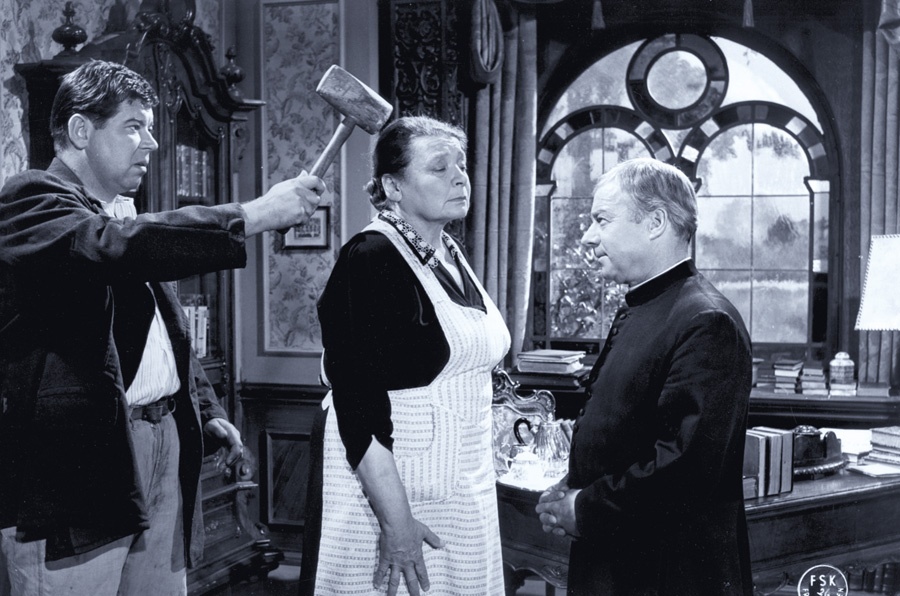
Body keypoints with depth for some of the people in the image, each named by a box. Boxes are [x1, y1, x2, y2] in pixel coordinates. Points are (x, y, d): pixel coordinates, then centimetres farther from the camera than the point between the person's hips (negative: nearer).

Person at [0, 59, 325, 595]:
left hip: (162, 444, 8)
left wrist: (207, 409, 15)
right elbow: (116, 246, -28)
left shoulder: (128, 214, 19)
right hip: (75, 458, -8)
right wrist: (254, 216, -28)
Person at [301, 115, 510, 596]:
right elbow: (359, 407, -21)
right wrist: (395, 520, -23)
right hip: (388, 487, -7)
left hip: (464, 491, 8)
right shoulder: (370, 260, -15)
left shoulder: (453, 258, 9)